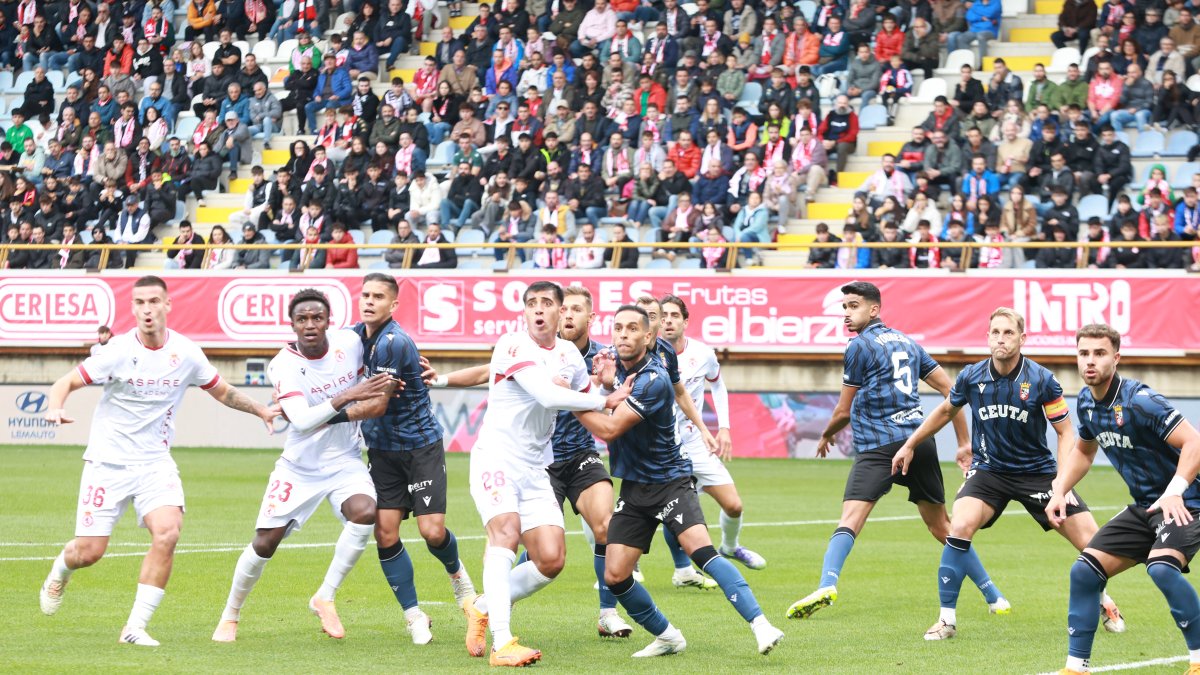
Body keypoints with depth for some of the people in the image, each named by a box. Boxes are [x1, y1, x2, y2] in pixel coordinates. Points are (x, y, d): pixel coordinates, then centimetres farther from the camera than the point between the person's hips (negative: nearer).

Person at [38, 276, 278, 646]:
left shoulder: (185, 353, -2)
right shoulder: (119, 350, -11)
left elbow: (222, 391, 15)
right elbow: (66, 382, -9)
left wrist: (262, 410, 2)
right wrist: (56, 409, -30)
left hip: (155, 462, 2)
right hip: (107, 462, -2)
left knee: (167, 533, -23)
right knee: (88, 553, -3)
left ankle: (136, 627, -13)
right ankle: (60, 571, 36)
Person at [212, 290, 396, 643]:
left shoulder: (350, 342, -8)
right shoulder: (283, 365, -18)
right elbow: (302, 421, -30)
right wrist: (346, 398, -35)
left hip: (344, 461, 2)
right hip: (299, 466, -2)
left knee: (364, 512, -27)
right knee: (265, 543, -4)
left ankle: (324, 598, -11)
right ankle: (231, 614, 20)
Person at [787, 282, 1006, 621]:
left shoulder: (860, 346, 0)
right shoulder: (907, 342, 19)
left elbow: (844, 411, 6)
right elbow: (950, 390, 18)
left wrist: (826, 436, 25)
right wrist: (964, 442, 21)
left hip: (879, 445, -7)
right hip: (920, 439, 7)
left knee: (850, 518, -21)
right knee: (941, 527, 18)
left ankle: (827, 586, -43)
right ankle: (994, 597, 22)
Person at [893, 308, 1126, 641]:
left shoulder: (1041, 380, -15)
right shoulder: (971, 377, -8)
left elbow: (1065, 433, -7)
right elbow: (947, 410, 14)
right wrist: (910, 445, 21)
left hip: (1036, 472, -1)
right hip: (988, 471, 1)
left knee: (1093, 542, -6)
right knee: (961, 526, -27)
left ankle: (1103, 603, 27)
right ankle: (947, 619, -15)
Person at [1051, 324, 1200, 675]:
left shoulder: (1139, 401, -21)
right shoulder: (1086, 402, 4)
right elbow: (1083, 450, 25)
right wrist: (1059, 491, 12)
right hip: (1143, 507, 8)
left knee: (1161, 567, -33)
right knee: (1085, 570, 1)